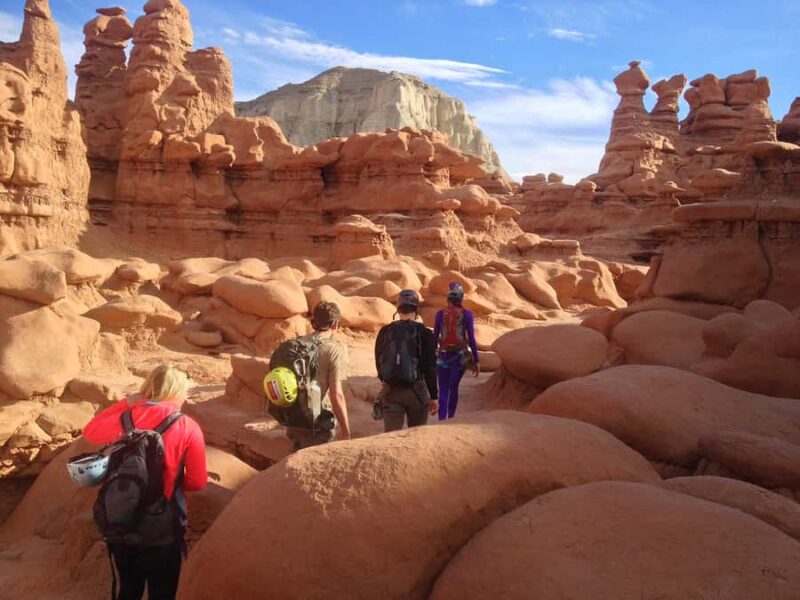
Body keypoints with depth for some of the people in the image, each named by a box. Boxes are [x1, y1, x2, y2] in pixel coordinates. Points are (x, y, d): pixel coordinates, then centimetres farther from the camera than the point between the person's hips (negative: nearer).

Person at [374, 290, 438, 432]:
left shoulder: (385, 332, 3)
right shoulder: (424, 333, -6)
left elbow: (378, 363, 11)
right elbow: (430, 368, -6)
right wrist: (434, 396, 0)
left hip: (390, 391, 2)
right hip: (416, 390, -1)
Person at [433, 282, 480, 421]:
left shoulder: (440, 313, -2)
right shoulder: (467, 314, -5)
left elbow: (435, 338, 0)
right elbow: (471, 339, -7)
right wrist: (476, 361, -1)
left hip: (443, 356, 0)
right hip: (460, 356, 0)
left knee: (443, 391, 4)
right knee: (454, 387, 18)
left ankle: (442, 420, -12)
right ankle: (450, 418, 29)